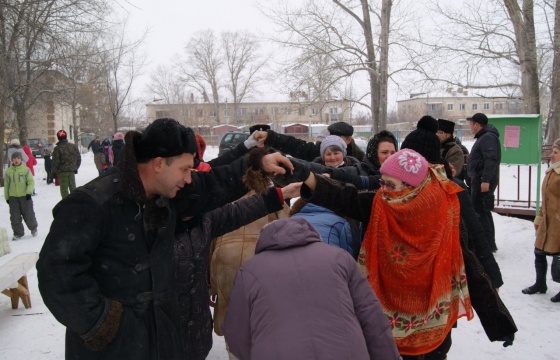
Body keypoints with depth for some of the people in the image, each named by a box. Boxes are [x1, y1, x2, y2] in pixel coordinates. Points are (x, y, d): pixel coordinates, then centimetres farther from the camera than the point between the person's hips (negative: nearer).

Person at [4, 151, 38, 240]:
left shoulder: (26, 169, -4)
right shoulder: (8, 171, 2)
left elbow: (31, 182, -3)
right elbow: (6, 185, 8)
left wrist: (29, 192, -15)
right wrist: (7, 197, 9)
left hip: (25, 196, -2)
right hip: (13, 197, 2)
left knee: (29, 215, 6)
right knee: (15, 217, 4)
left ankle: (33, 228, 29)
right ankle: (18, 233, 16)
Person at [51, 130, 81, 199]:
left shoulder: (57, 148, -12)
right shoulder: (73, 146, 3)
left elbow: (55, 162, -11)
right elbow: (78, 158, 9)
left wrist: (54, 171, 0)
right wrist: (76, 167, 19)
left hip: (62, 171, -4)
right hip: (72, 170, 4)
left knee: (64, 188, 0)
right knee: (73, 187, 14)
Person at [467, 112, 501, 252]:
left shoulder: (488, 137, -15)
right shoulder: (484, 137, 19)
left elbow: (491, 160, -25)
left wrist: (486, 180, -29)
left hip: (483, 181, -11)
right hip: (481, 179, 11)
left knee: (479, 211, -9)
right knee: (484, 212, 17)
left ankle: (488, 244, -5)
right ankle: (489, 243, 26)